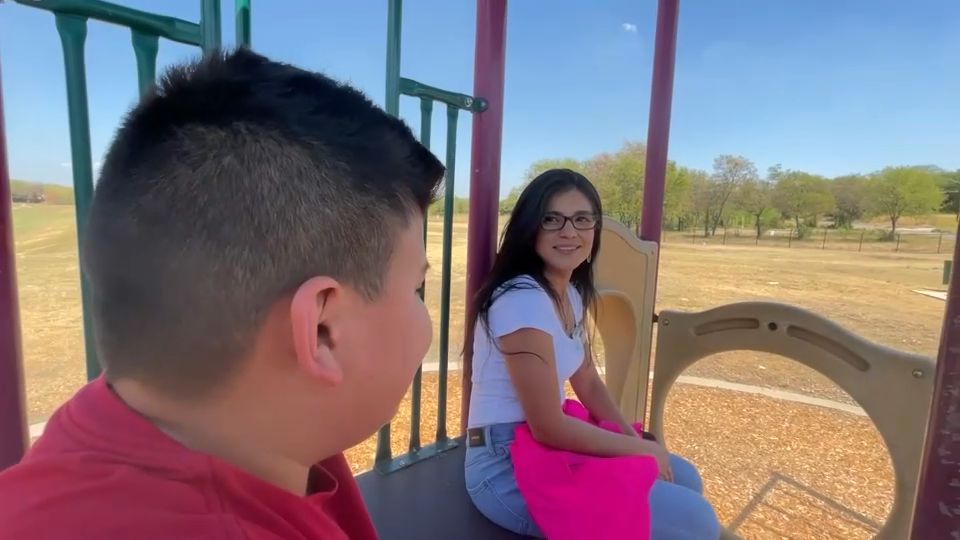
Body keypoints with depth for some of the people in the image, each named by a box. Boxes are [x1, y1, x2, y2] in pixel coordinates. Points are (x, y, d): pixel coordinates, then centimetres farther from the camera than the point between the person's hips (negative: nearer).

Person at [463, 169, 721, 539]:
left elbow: (589, 385, 13)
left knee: (684, 478, 16)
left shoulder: (572, 294, 6)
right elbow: (548, 427, -23)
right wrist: (640, 448, -10)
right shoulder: (523, 300, -24)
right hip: (507, 470, -9)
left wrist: (636, 440, -2)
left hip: (548, 446, 9)